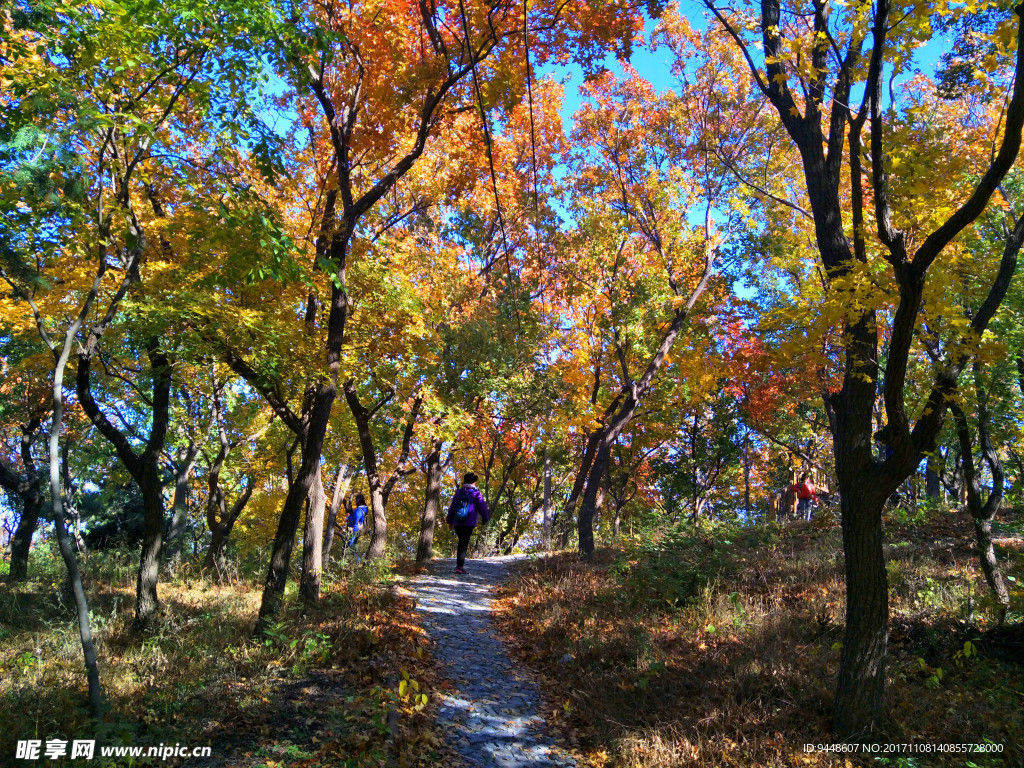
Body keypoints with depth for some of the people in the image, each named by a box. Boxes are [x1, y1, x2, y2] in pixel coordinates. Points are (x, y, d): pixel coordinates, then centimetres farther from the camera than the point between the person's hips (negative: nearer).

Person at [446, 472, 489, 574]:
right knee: (463, 544, -3)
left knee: (462, 542, 19)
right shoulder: (476, 494, -4)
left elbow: (452, 508, 14)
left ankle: (459, 564, 15)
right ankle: (459, 566, -10)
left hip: (457, 523, 4)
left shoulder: (458, 493, 9)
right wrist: (485, 520, 11)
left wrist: (450, 521, 22)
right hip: (469, 523, -4)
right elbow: (482, 508, -3)